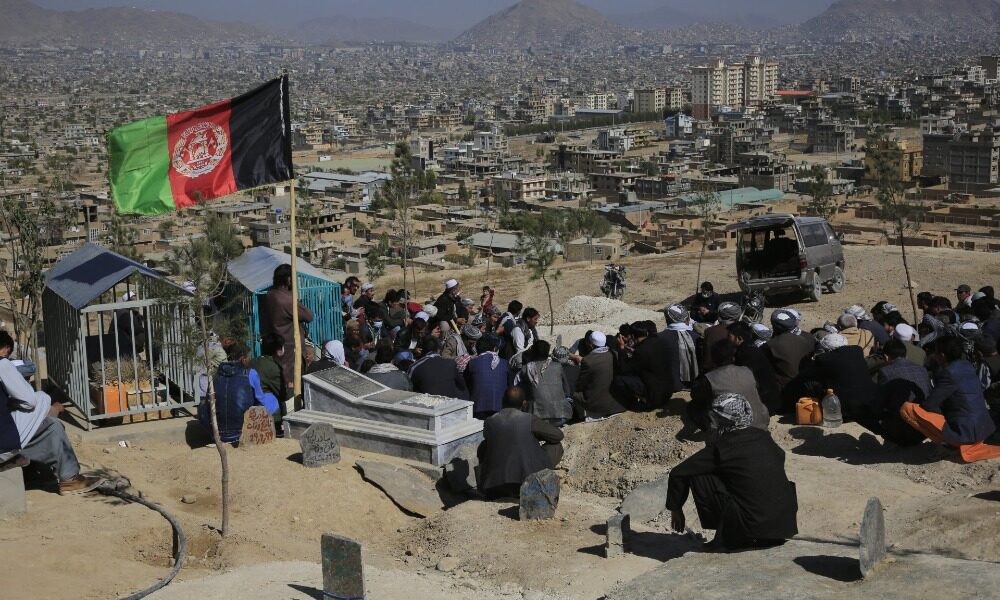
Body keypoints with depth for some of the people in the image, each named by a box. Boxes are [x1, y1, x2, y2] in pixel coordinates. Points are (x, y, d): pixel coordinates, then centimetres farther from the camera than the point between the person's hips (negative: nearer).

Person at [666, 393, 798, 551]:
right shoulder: (763, 437, 11)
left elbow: (678, 473, 0)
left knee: (698, 476, 2)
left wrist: (675, 509, 16)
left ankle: (727, 538, 7)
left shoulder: (720, 447, -4)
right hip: (787, 523, 6)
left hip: (753, 527, -6)